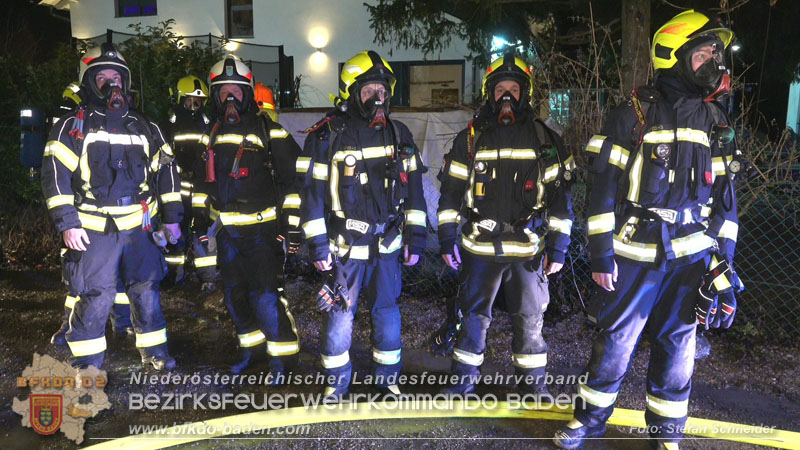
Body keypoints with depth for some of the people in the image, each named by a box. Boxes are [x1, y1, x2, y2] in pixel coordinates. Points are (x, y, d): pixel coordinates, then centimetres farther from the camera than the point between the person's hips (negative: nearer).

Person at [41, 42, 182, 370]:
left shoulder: (144, 128, 13)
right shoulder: (72, 127, 2)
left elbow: (166, 171, 15)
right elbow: (56, 175, -4)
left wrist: (172, 217, 11)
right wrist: (67, 223, -12)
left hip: (138, 226, 4)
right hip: (94, 230, -3)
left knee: (146, 289, 9)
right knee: (96, 296, -2)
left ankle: (154, 352, 24)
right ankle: (86, 362, 15)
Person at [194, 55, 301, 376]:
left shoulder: (268, 131, -5)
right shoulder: (210, 134, 13)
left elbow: (291, 177, -7)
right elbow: (202, 180, 22)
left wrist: (290, 220, -11)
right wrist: (199, 217, 18)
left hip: (261, 228, -6)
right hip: (224, 229, 6)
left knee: (265, 294, -10)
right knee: (234, 293, 14)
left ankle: (282, 355, 5)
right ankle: (251, 347, 31)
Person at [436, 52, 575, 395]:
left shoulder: (544, 139, 3)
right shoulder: (471, 138, 4)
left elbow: (560, 196, 2)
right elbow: (451, 191, 6)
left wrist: (558, 246, -2)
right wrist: (447, 238, 2)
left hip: (528, 248, 0)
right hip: (480, 247, 0)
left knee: (530, 317, 10)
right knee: (474, 313, 10)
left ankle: (532, 378, 28)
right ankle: (465, 377, 26)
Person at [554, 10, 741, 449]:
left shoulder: (716, 122, 9)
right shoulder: (631, 116, -6)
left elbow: (724, 196, 12)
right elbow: (602, 188, -8)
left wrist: (725, 259, 8)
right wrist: (601, 254, -11)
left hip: (691, 257, 4)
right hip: (633, 253, -3)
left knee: (676, 347, 11)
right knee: (614, 341, 6)